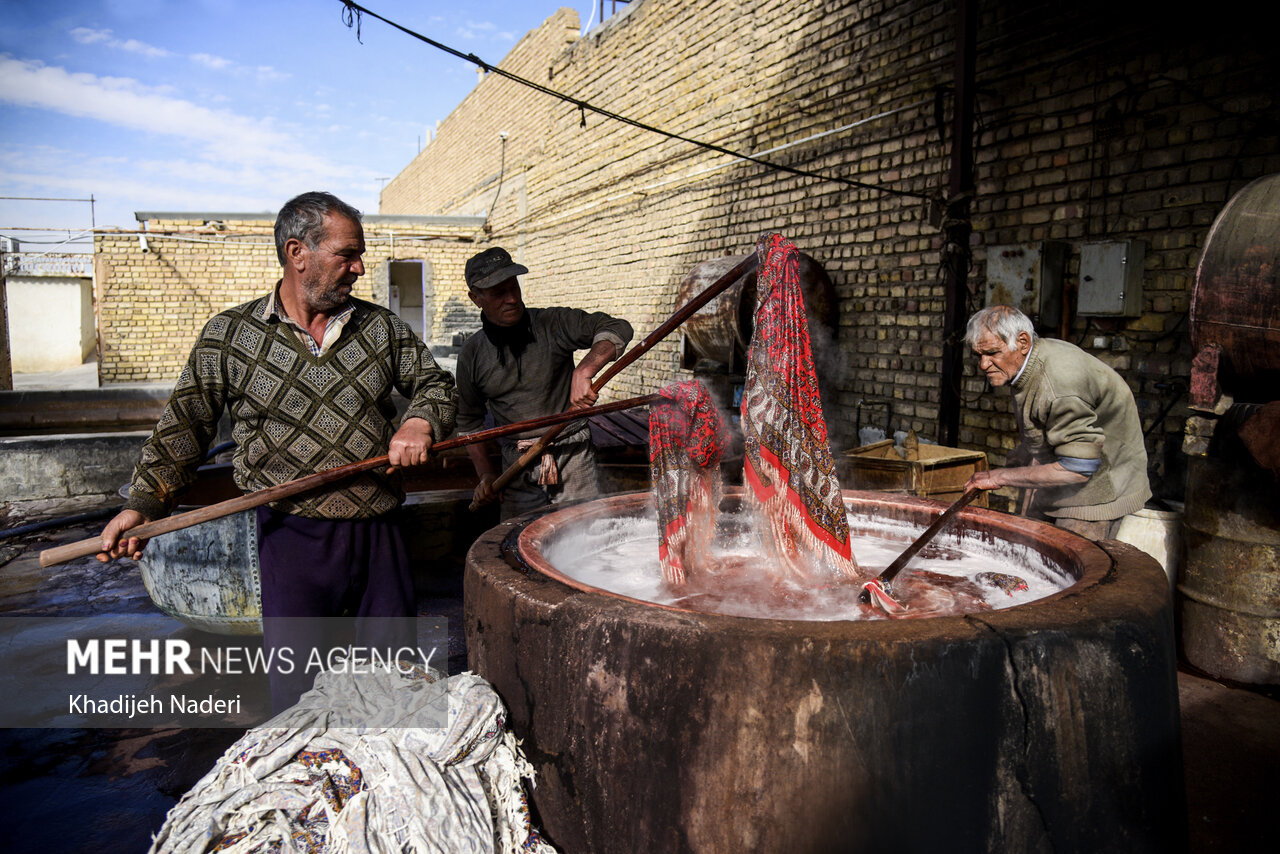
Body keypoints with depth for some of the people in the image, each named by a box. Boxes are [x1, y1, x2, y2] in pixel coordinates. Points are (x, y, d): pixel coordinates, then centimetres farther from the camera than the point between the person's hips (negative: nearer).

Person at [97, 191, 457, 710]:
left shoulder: (380, 327, 6)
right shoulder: (229, 336, 1)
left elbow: (435, 384, 14)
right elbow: (186, 424, 6)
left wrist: (420, 423, -7)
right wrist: (143, 503, -1)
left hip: (378, 533, 3)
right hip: (293, 536, -2)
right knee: (295, 693, 5)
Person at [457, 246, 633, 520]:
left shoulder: (553, 324, -5)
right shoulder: (471, 355, 4)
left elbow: (617, 329, -12)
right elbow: (469, 421, 15)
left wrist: (583, 372, -27)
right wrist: (486, 474, 6)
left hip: (572, 458, -2)